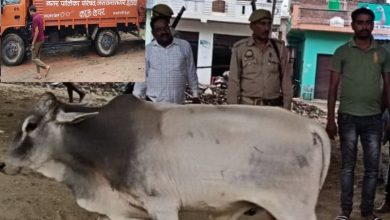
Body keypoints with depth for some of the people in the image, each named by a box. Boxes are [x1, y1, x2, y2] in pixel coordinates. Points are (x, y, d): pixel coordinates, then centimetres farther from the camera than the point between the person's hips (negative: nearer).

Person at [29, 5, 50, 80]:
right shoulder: (40, 17, 10)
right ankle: (39, 74, 12)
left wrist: (33, 43, -20)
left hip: (37, 40, -9)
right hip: (41, 40, 9)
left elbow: (36, 31, -23)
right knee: (37, 57, 13)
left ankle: (46, 66, -16)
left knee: (34, 58, -3)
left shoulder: (35, 18, -19)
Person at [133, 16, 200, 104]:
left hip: (177, 102, 0)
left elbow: (191, 72, 8)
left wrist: (195, 95, 10)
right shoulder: (147, 49, 2)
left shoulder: (184, 46, 1)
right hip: (153, 102, 0)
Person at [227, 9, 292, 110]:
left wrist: (286, 108, 2)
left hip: (274, 106, 1)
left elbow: (286, 80, 7)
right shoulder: (240, 48, 1)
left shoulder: (280, 48, 5)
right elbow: (234, 81, 1)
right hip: (247, 105, -1)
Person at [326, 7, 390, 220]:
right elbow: (333, 87, 1)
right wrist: (330, 119, -3)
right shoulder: (342, 52, 1)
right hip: (348, 116, -2)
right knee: (348, 165, 5)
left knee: (372, 167, 5)